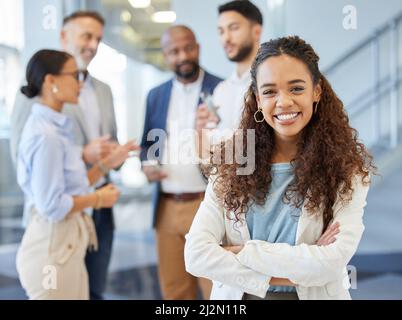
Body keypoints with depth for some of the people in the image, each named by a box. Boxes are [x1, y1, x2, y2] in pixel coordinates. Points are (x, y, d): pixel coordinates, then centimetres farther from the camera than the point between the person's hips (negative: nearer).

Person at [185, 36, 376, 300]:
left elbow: (333, 261, -24)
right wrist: (293, 274, -23)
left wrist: (244, 252, -19)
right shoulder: (231, 162, -8)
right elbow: (196, 254, -18)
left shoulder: (347, 167, -12)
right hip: (236, 295, 1)